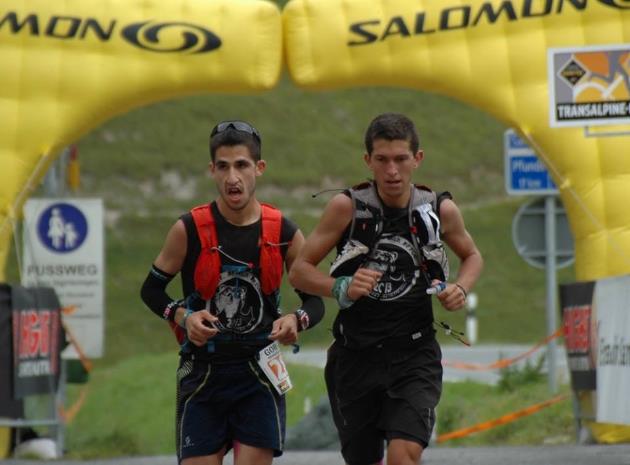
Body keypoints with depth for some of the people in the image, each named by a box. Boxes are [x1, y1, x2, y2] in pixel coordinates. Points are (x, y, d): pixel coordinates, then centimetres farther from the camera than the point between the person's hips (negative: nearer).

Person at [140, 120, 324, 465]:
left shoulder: (283, 233, -2)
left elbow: (314, 300, 7)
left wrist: (297, 320, -16)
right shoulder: (189, 230, -6)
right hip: (202, 373, 0)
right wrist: (183, 316, -14)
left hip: (260, 374, 1)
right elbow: (151, 289, 5)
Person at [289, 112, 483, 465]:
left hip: (415, 355, 0)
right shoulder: (348, 207, -8)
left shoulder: (440, 210, -3)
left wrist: (461, 289, -3)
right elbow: (300, 270, -3)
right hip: (356, 354, 1)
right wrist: (341, 288, -22)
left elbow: (472, 256, 18)